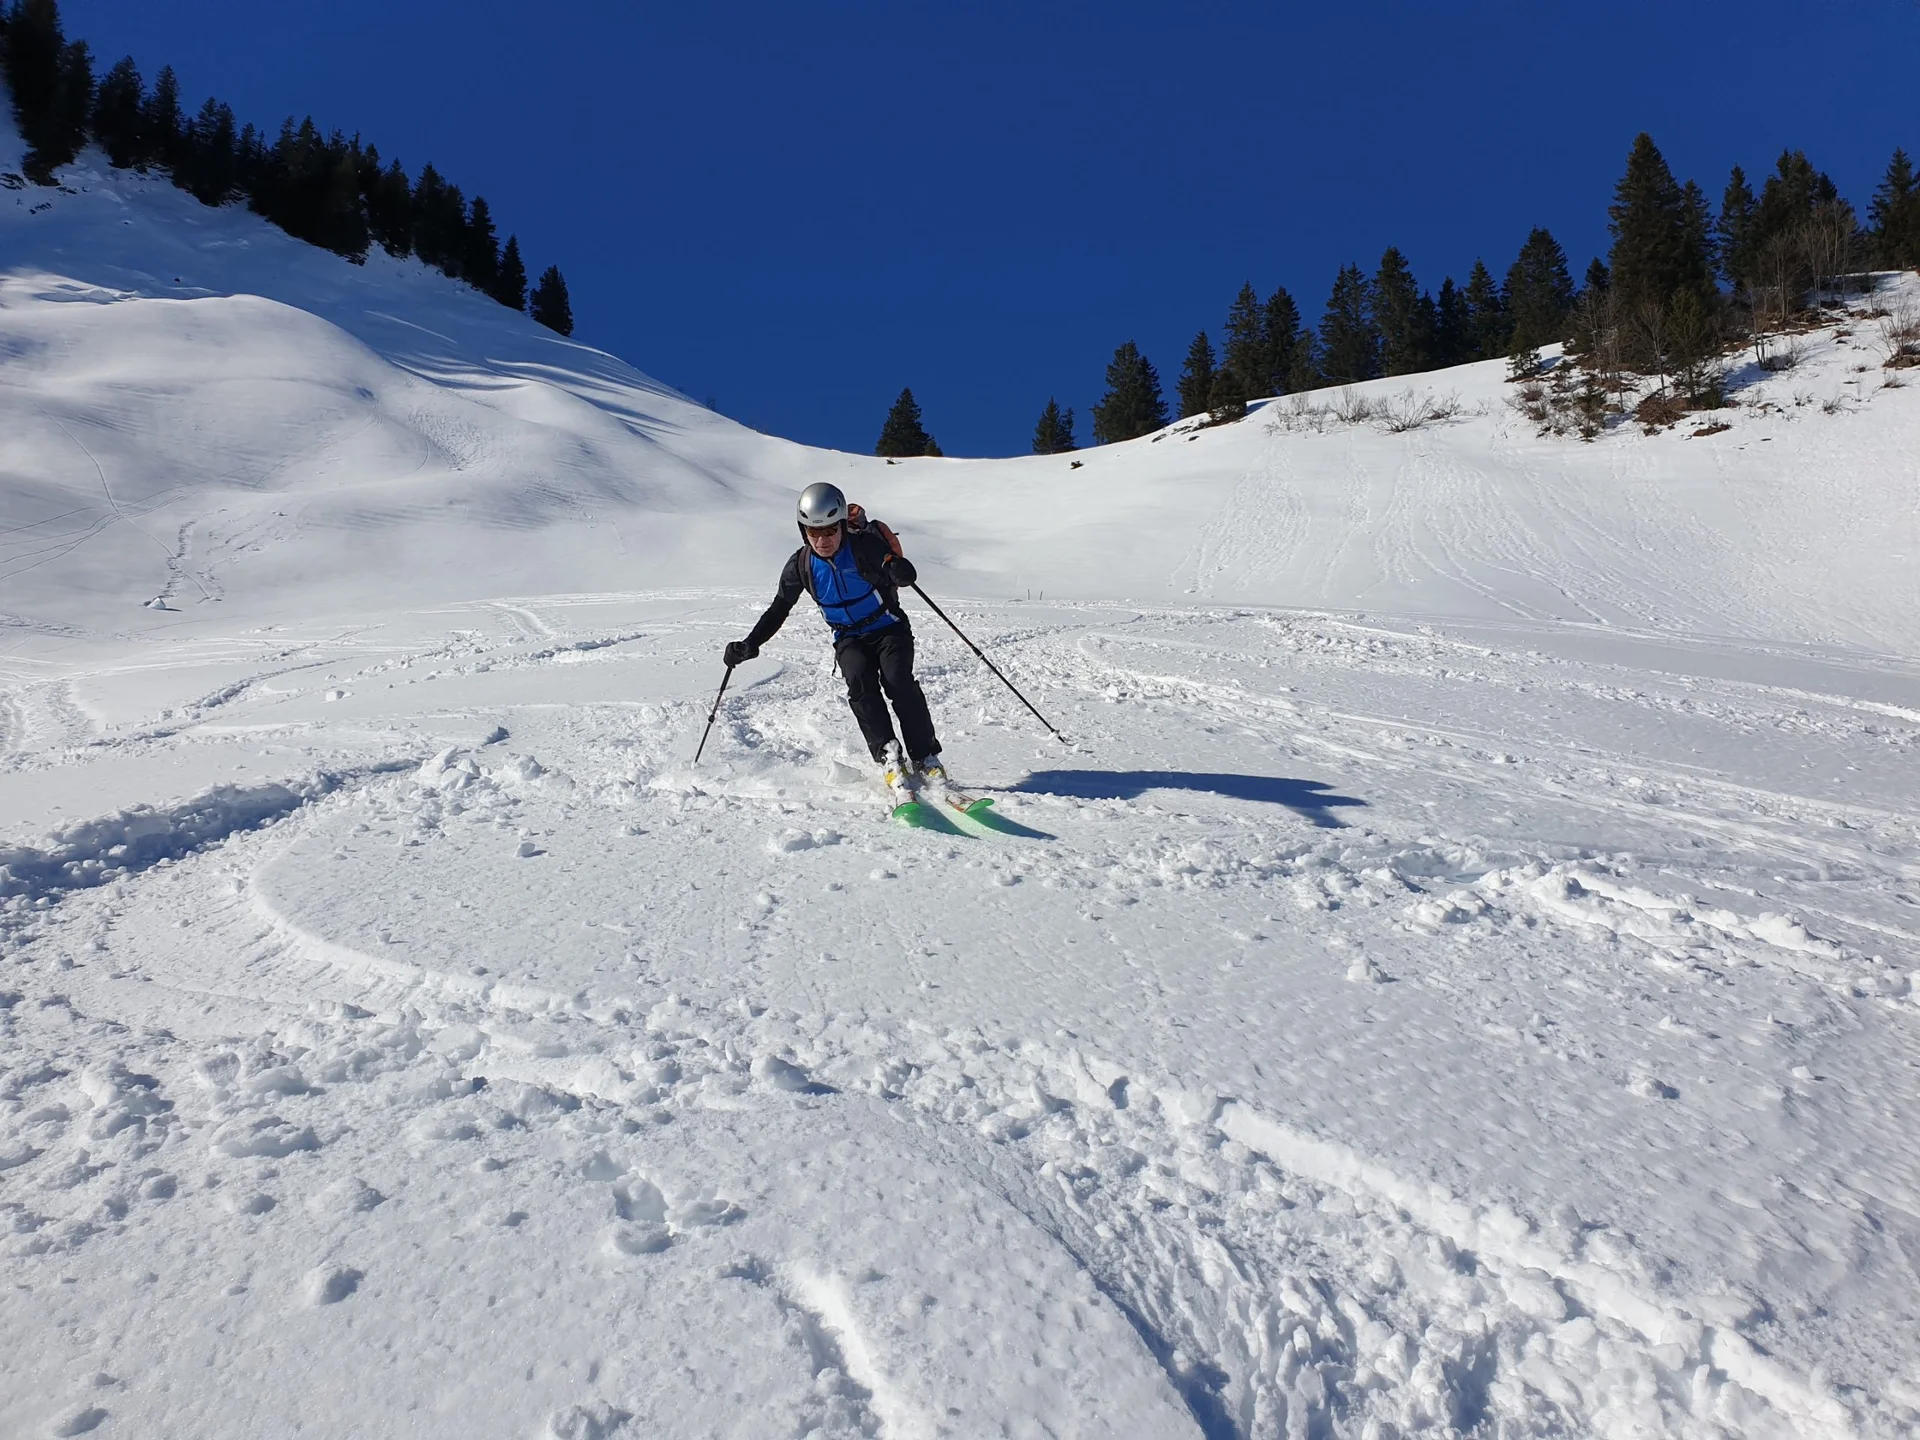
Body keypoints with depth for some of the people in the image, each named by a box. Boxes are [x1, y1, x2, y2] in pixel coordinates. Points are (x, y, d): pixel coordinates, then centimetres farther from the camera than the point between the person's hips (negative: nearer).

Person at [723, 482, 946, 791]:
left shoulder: (866, 545, -16)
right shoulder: (801, 566, -6)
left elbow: (906, 575, -17)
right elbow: (779, 609, 5)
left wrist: (899, 571, -42)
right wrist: (750, 644, -4)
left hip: (889, 629, -2)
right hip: (849, 638, 3)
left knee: (897, 680, -27)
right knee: (859, 682, -28)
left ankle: (925, 757, -19)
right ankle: (888, 754, -25)